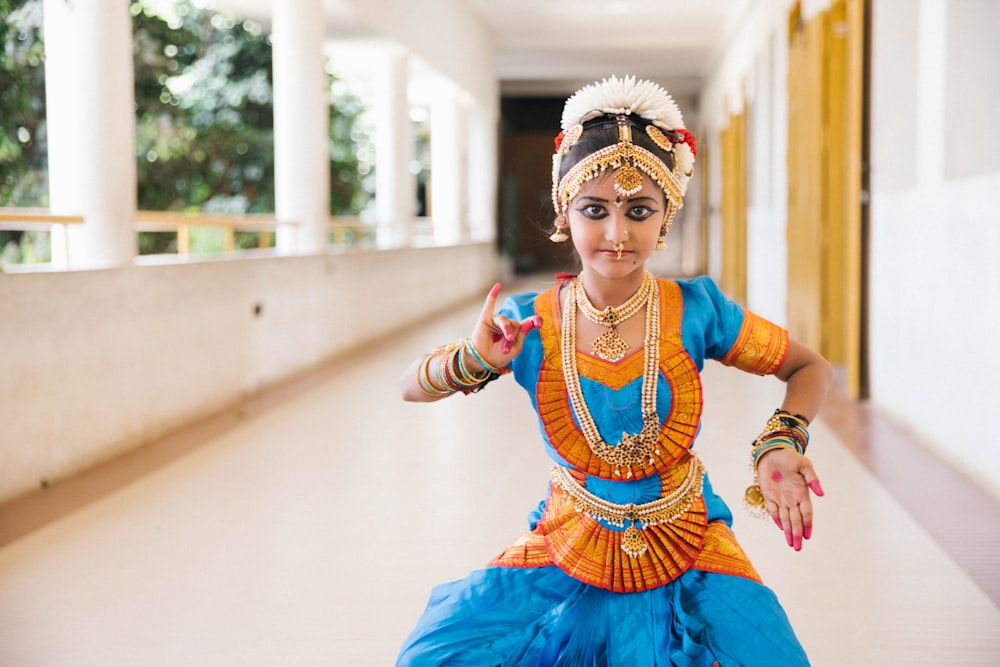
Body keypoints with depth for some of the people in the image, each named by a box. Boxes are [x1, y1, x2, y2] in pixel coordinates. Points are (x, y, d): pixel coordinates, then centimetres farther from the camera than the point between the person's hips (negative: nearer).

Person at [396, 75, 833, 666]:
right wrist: (475, 360, -21)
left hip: (689, 551, 0)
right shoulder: (530, 324, -12)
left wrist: (781, 443, -19)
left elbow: (812, 369, 0)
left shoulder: (695, 312, -14)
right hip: (568, 546, 1)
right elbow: (412, 387, 0)